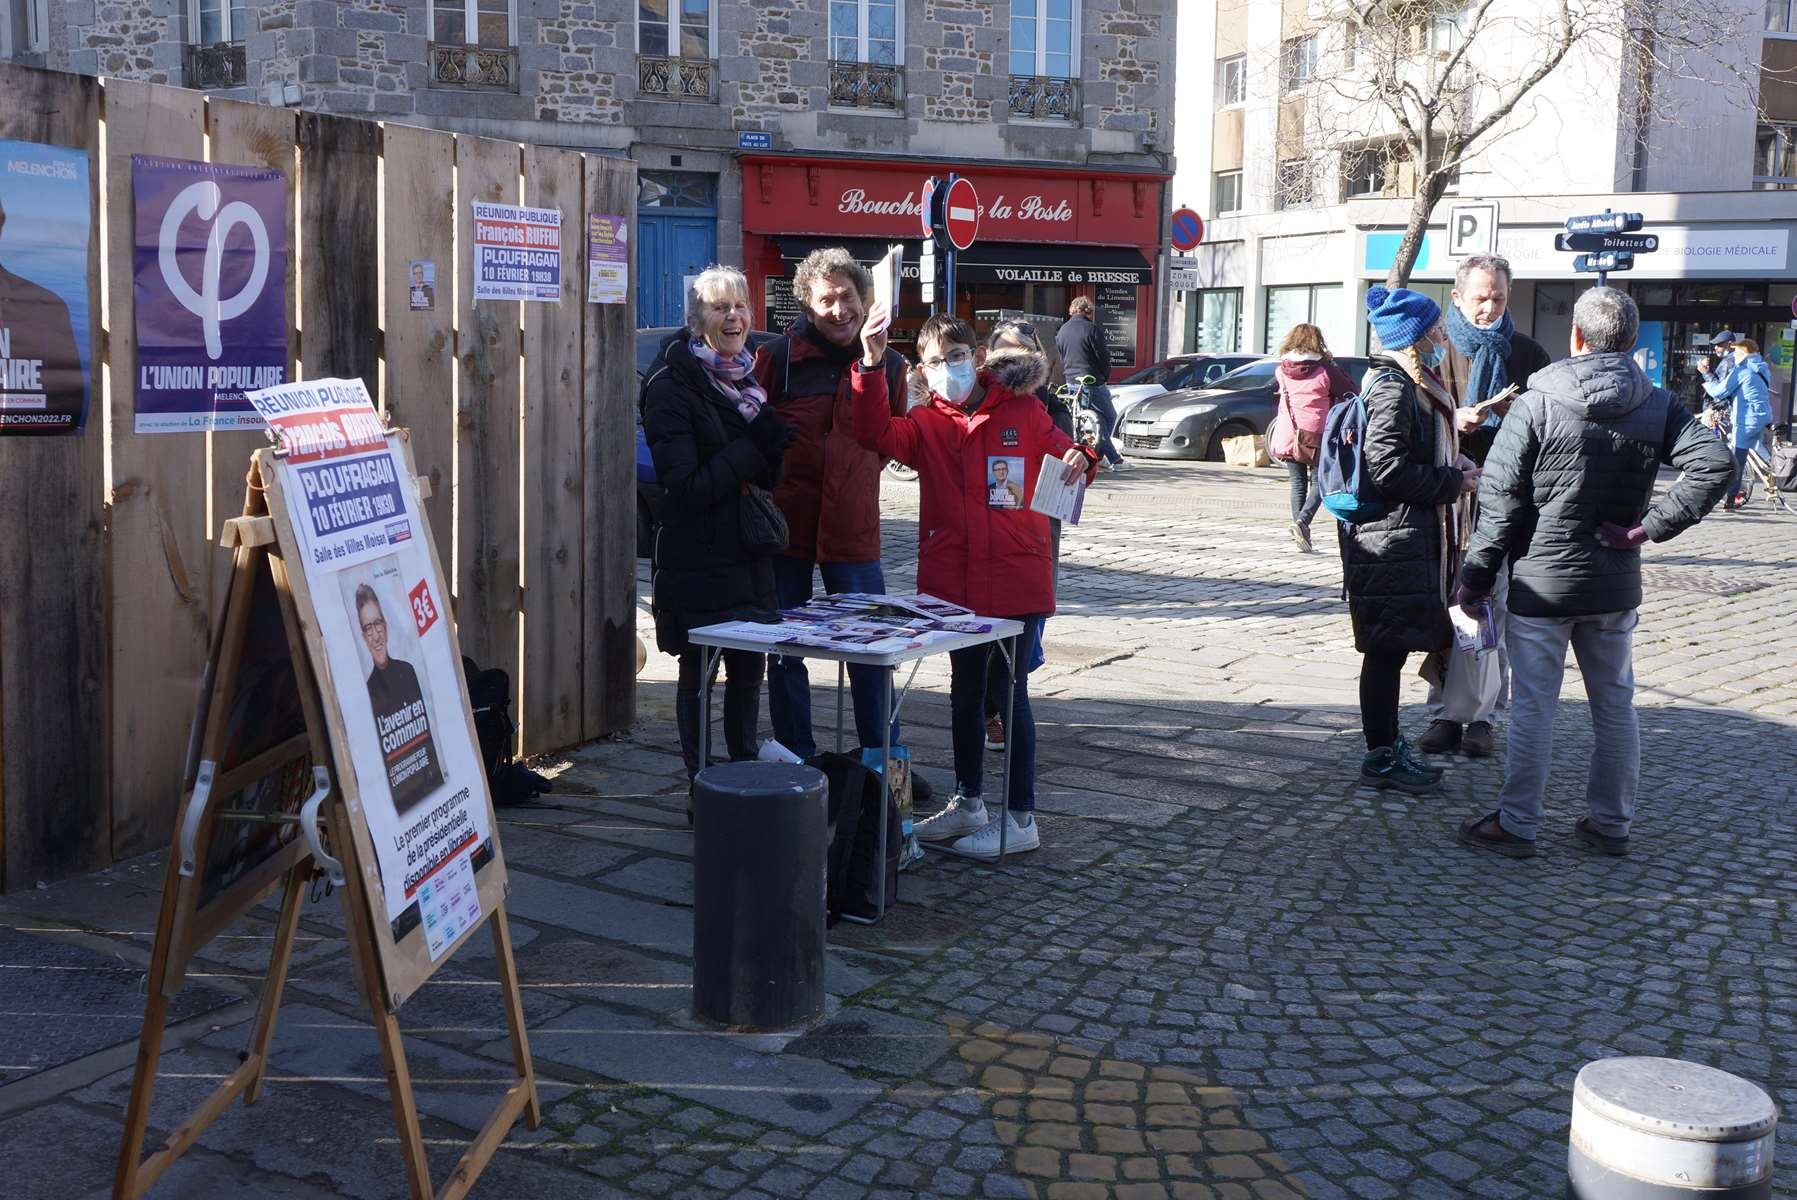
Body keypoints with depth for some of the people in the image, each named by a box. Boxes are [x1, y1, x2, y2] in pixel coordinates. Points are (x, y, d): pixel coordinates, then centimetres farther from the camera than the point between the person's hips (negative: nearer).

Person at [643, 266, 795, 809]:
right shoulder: (671, 388, -11)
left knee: (748, 669, 13)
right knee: (698, 674, 5)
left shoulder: (752, 377, 11)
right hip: (696, 559, -6)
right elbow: (686, 486, -18)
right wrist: (753, 449, -18)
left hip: (748, 556, 6)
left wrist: (772, 447, -5)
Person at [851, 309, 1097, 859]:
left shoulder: (1022, 411, -1)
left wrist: (1079, 459, -15)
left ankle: (1021, 818, 12)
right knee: (965, 692, 17)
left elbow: (1061, 451, 9)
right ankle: (967, 803, 32)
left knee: (1010, 694, 1)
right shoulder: (925, 426, 4)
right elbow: (876, 433, -14)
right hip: (954, 582, 4)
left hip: (1017, 580, -4)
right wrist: (871, 366, -26)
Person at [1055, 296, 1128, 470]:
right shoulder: (1092, 329, -11)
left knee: (1098, 419, 13)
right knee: (1110, 416, 8)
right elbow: (1103, 356, -10)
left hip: (1072, 382, 7)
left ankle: (1114, 458, 12)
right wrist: (1105, 376, 5)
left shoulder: (1062, 330, 9)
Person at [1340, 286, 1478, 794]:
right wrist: (1453, 481, -13)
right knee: (1387, 650, -3)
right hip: (1393, 540, -10)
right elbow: (1388, 469, -23)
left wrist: (1452, 463, 11)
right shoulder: (1392, 388, -16)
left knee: (1391, 650, 15)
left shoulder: (1410, 385, 16)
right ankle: (1381, 757, 5)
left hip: (1411, 538, 10)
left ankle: (1389, 747, 24)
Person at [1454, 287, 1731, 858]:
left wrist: (1477, 576, -4)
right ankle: (1610, 824, 23)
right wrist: (1650, 526, -10)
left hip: (1541, 582, -3)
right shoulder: (1658, 406, 0)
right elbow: (1714, 465, -13)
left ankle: (1516, 825, 9)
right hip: (1616, 587, 4)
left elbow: (1500, 499, -10)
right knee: (1615, 705, 14)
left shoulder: (1536, 404, -10)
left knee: (1532, 708, 2)